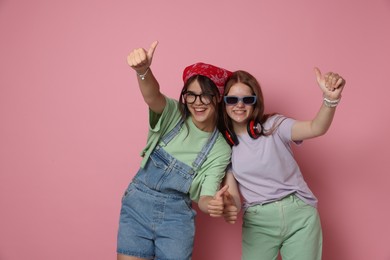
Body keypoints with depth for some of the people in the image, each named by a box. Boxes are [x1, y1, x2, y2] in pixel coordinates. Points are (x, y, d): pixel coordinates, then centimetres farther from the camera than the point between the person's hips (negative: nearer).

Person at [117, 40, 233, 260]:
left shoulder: (221, 149, -1)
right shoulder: (173, 115, -4)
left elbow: (205, 197, -7)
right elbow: (152, 97, -27)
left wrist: (214, 204, -31)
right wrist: (143, 70, -49)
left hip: (177, 215, 1)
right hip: (138, 205, 0)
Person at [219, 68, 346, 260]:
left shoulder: (273, 125, -4)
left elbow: (316, 128, -20)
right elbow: (232, 187, 2)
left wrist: (330, 98, -39)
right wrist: (229, 207, -21)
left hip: (300, 213, -1)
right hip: (258, 221, 2)